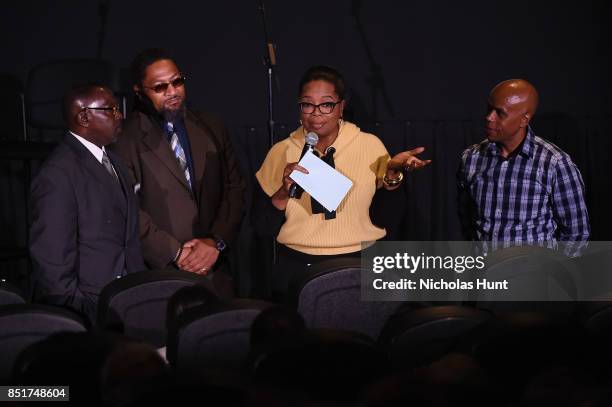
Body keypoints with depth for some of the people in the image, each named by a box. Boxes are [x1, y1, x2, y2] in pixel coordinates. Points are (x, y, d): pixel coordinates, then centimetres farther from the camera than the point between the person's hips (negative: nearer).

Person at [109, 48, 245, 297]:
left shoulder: (211, 129, 11)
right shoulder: (125, 139, -5)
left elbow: (235, 188, 9)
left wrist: (216, 242, -5)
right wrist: (176, 253, -12)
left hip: (214, 269, 4)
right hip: (158, 272, -4)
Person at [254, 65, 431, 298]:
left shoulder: (370, 146, 0)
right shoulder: (281, 152, 3)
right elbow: (264, 227, 2)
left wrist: (393, 172, -13)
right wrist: (284, 192, -14)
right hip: (296, 270, 1)